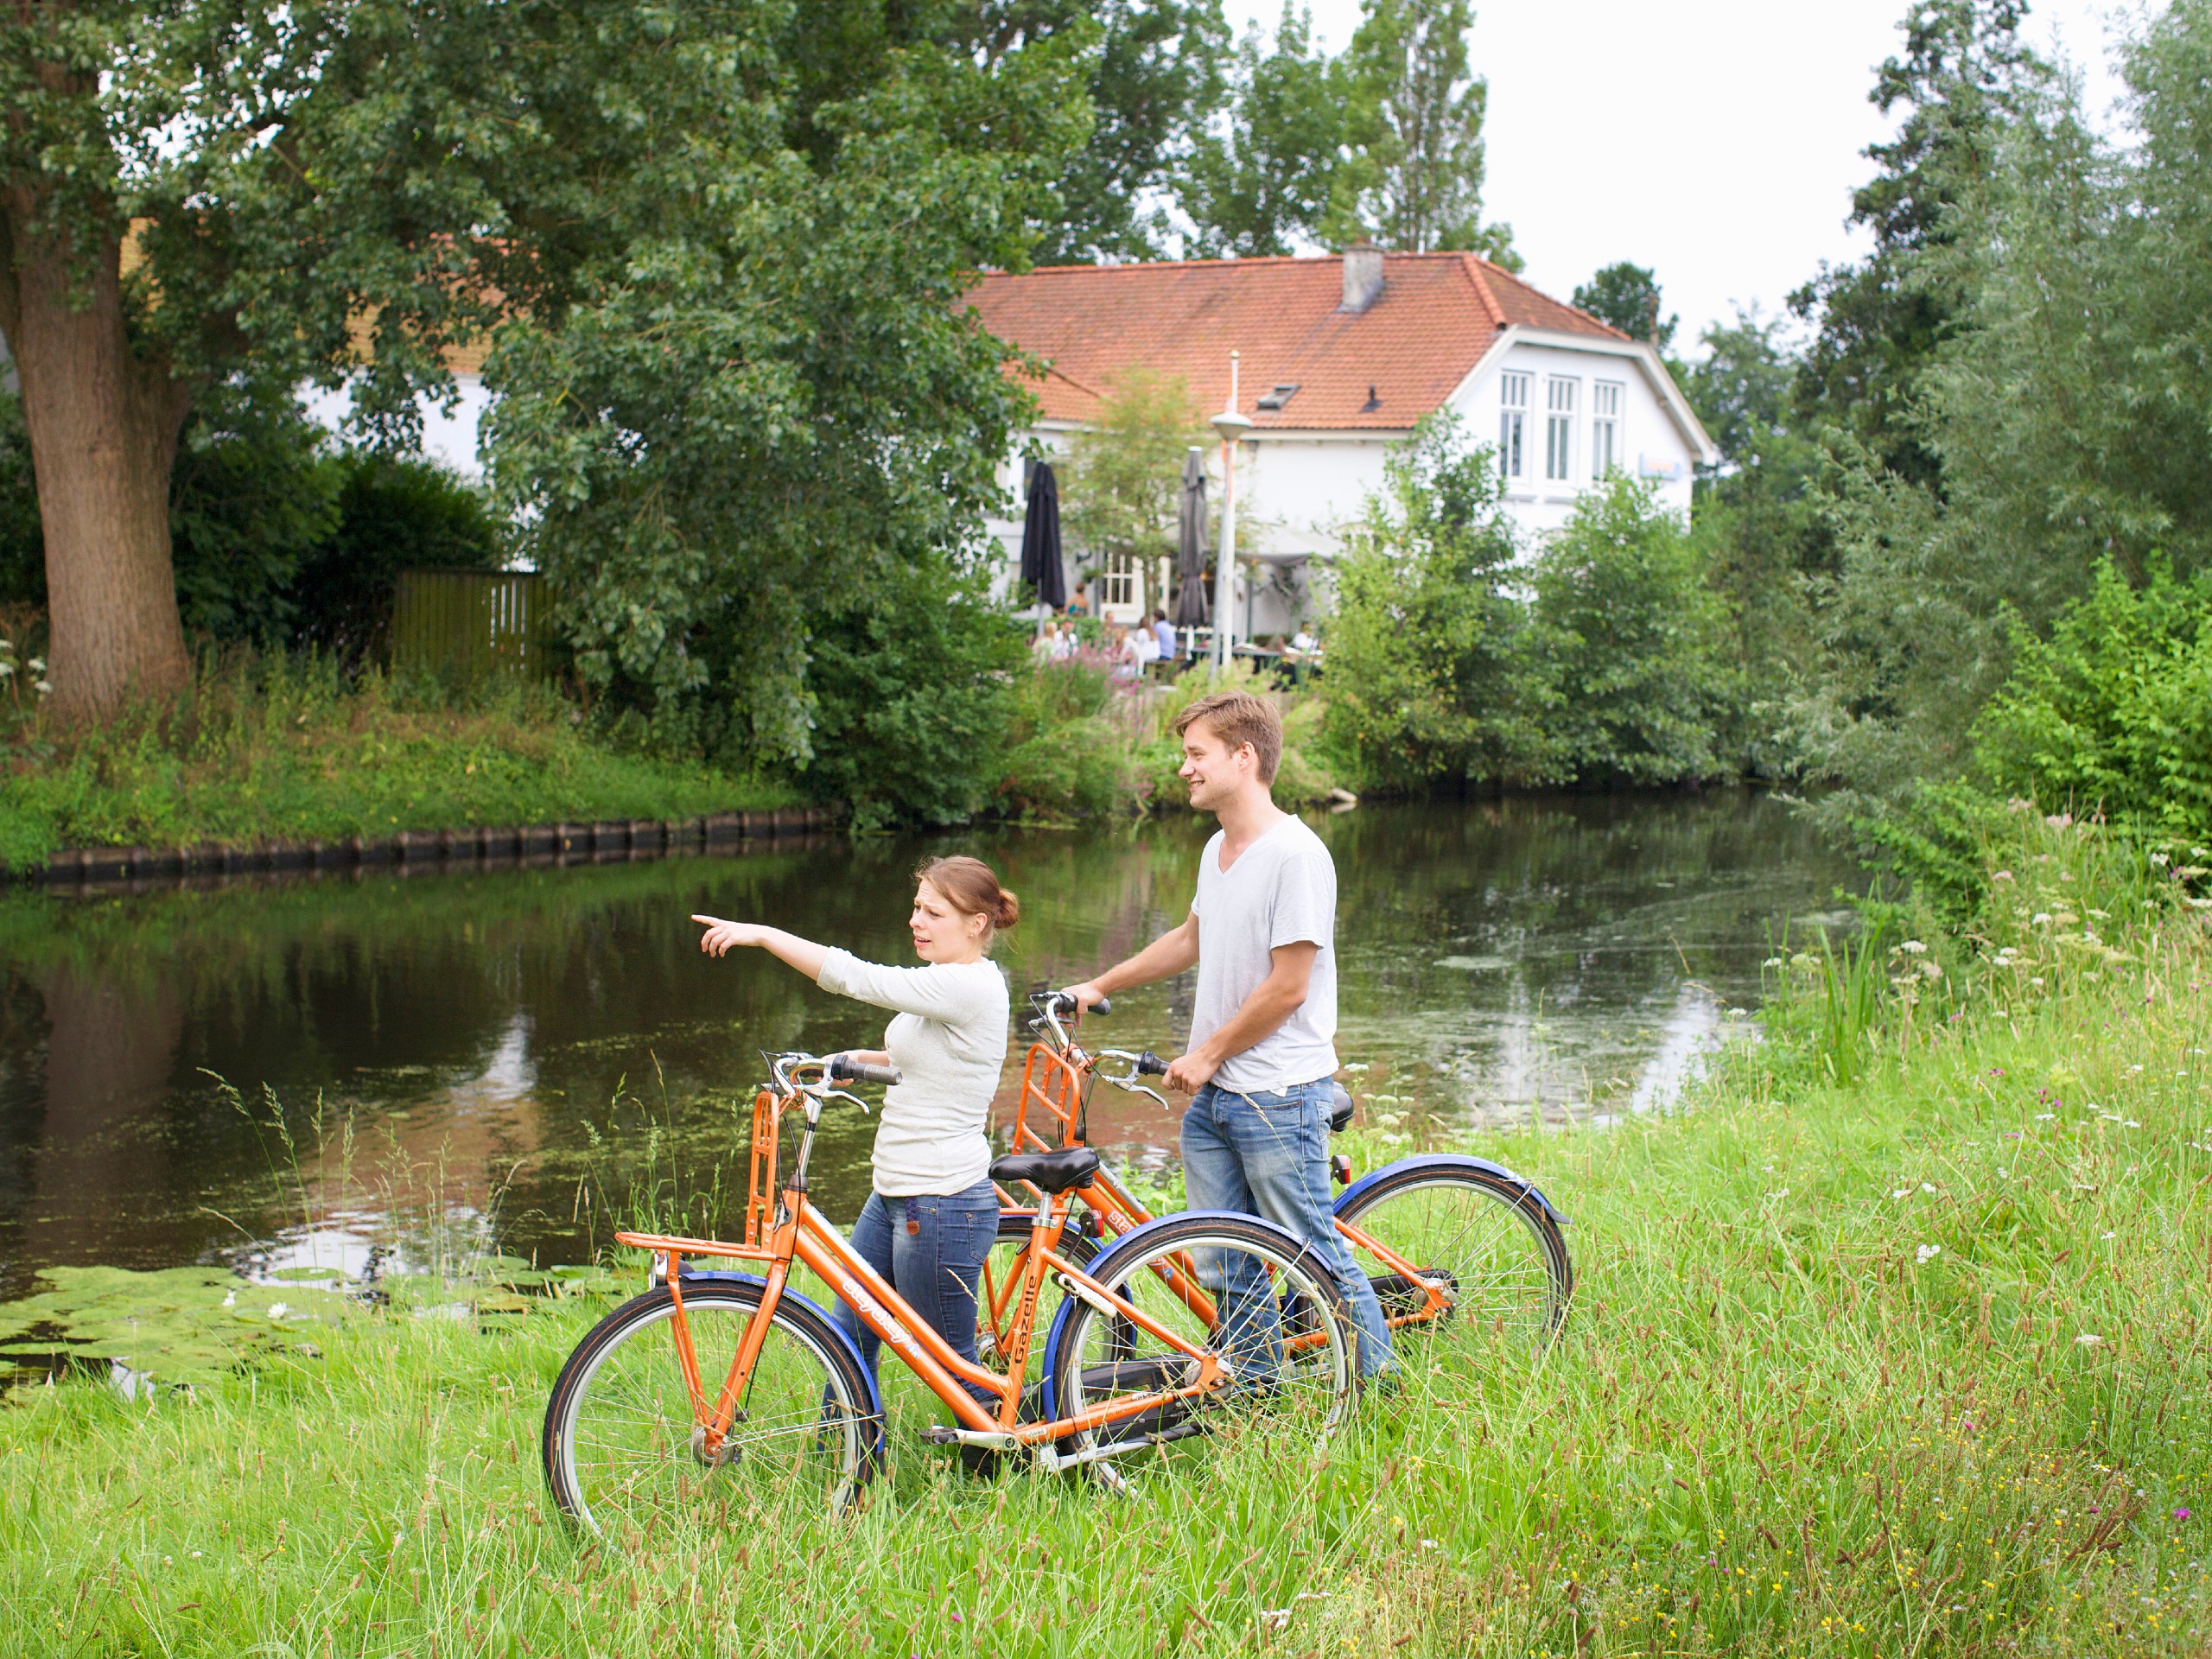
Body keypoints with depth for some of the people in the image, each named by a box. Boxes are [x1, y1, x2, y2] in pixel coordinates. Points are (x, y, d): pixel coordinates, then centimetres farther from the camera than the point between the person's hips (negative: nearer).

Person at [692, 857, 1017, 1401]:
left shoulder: (970, 987, -21)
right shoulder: (948, 983, 10)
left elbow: (853, 976, -27)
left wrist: (760, 933, -24)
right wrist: (860, 1060, 10)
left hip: (944, 1208, -10)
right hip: (894, 1196, 10)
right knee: (848, 1337, 17)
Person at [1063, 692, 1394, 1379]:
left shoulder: (1295, 855, -17)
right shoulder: (1218, 850, 11)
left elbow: (1287, 987, -18)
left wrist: (1207, 1053, -10)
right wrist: (1099, 986, 32)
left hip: (1280, 1096, -9)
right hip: (1213, 1094, 9)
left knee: (1316, 1255, -3)